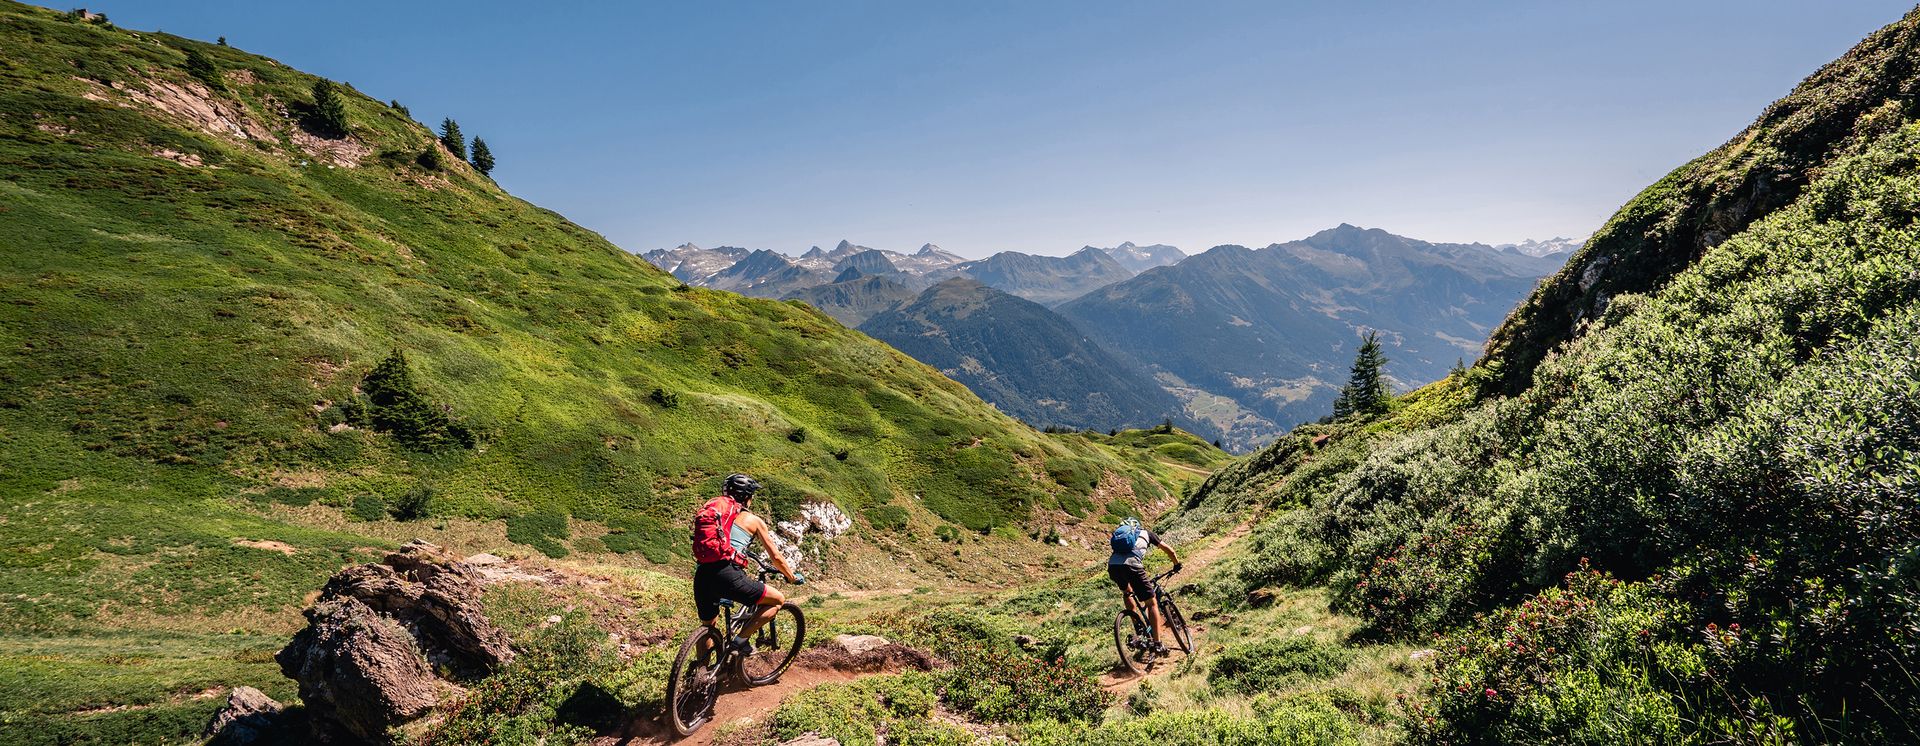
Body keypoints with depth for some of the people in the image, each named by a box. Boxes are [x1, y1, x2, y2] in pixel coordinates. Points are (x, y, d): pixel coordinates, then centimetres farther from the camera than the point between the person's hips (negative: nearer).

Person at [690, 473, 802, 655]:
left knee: (707, 626, 29)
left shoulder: (714, 511, 24)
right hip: (726, 575, -6)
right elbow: (776, 557, 15)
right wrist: (792, 577, 32)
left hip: (702, 576, 7)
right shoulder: (753, 520, 10)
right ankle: (742, 639, 6)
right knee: (778, 599, 10)